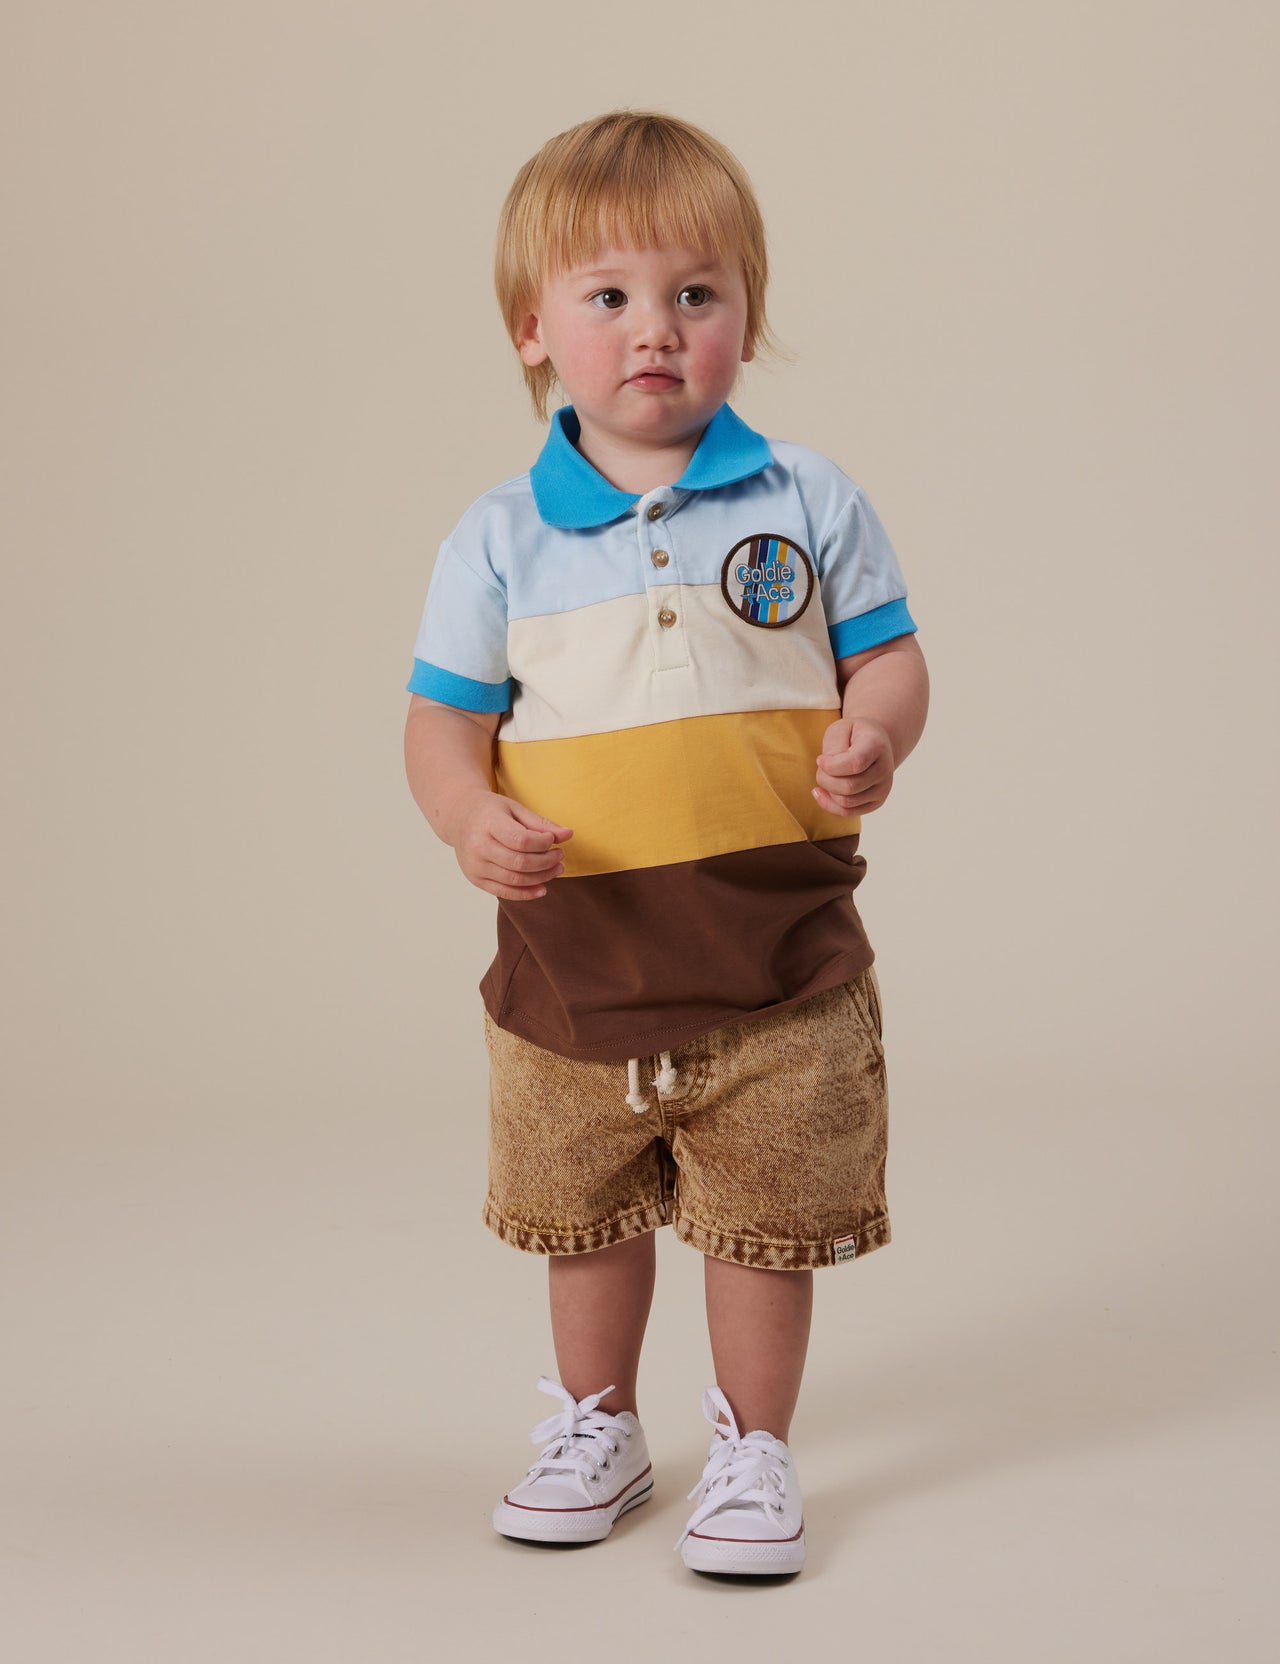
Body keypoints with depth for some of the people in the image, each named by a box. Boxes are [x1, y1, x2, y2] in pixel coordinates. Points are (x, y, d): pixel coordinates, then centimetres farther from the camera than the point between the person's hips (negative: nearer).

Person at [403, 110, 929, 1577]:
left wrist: (874, 737, -18)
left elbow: (888, 658, 4)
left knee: (765, 1226, 10)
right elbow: (443, 722, 3)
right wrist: (471, 820, -17)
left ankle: (752, 1447, 31)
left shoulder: (810, 504, -2)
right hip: (574, 964, 2)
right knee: (586, 1220, 19)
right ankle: (596, 1429, 41)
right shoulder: (500, 539, -2)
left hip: (777, 965, -1)